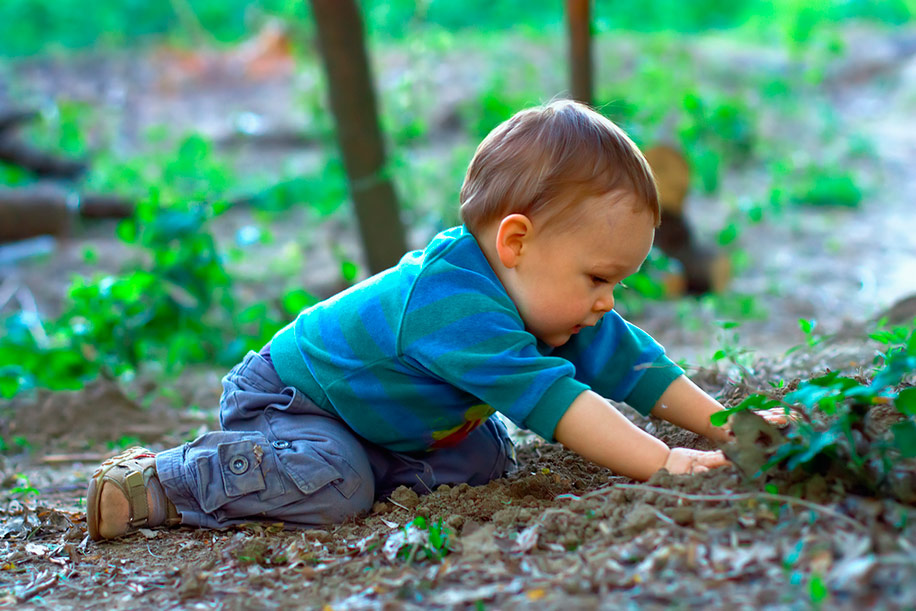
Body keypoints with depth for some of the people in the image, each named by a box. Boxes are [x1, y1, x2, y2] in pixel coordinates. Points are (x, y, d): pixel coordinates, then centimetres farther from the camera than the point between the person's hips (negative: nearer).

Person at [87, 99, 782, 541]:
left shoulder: (543, 296, -10)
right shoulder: (452, 303, -39)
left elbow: (633, 366, -4)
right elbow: (551, 399, -45)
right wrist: (661, 462, -45)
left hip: (384, 422, 9)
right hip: (282, 395, -9)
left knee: (487, 456, 0)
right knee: (333, 486, -33)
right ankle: (163, 481, -16)